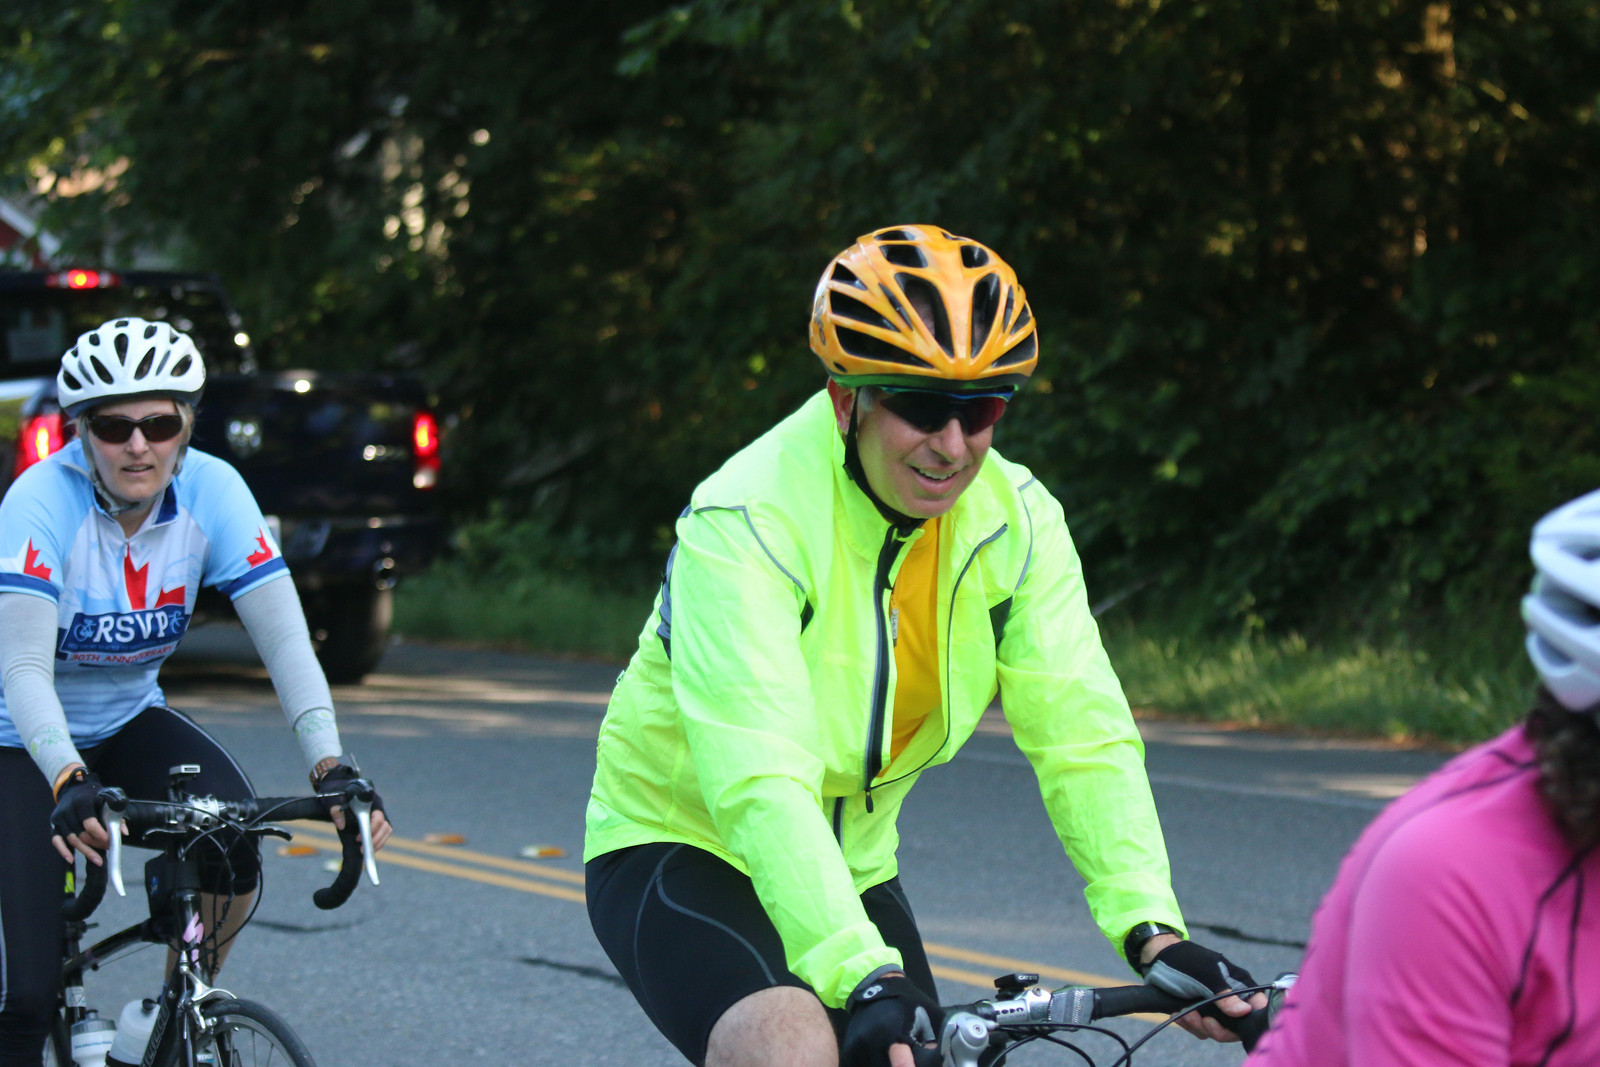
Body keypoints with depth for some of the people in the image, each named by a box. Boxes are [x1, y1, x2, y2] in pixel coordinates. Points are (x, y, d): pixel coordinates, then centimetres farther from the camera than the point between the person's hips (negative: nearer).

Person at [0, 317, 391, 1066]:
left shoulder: (212, 492, -17)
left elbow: (285, 638, -23)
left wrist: (331, 766, -38)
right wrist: (70, 783, -54)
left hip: (127, 722, 4)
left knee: (232, 831, -26)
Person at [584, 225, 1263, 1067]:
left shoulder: (1015, 520, -10)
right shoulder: (746, 524, -27)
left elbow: (1082, 731, -16)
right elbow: (761, 782, -37)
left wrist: (1152, 928, -31)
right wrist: (864, 978, -49)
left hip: (848, 866, 6)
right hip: (683, 848, -6)